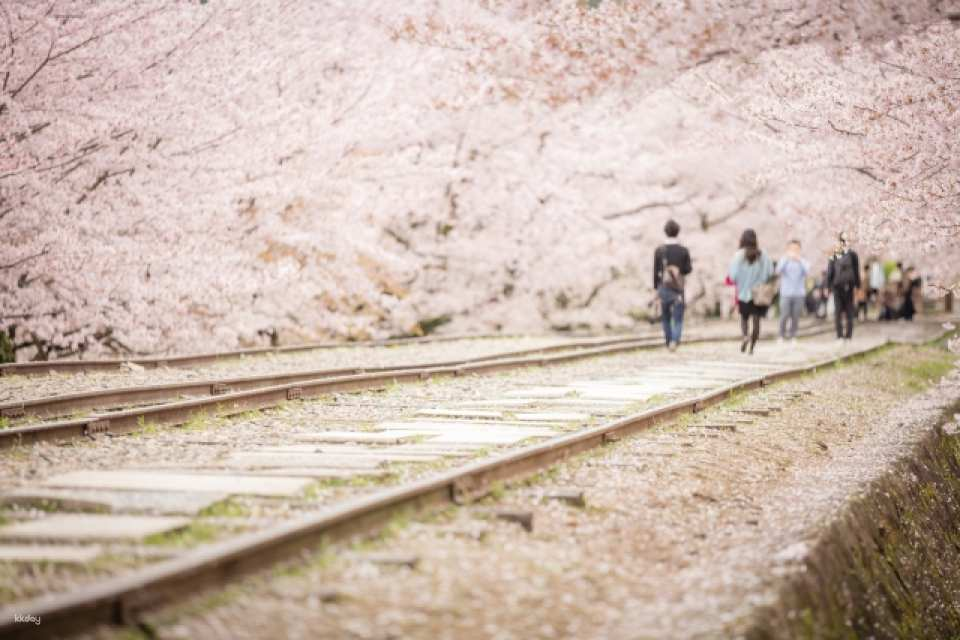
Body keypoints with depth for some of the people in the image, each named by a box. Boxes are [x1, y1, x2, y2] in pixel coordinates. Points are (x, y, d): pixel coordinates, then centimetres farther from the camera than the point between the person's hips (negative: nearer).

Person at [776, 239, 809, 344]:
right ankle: (782, 336, 11)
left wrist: (799, 260, -22)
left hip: (799, 294, 1)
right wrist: (787, 258, -20)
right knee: (784, 316, -5)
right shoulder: (783, 260, 5)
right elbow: (778, 271, -12)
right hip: (786, 293, -1)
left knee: (796, 317, 0)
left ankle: (793, 336, 12)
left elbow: (807, 271, -11)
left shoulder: (803, 262, 7)